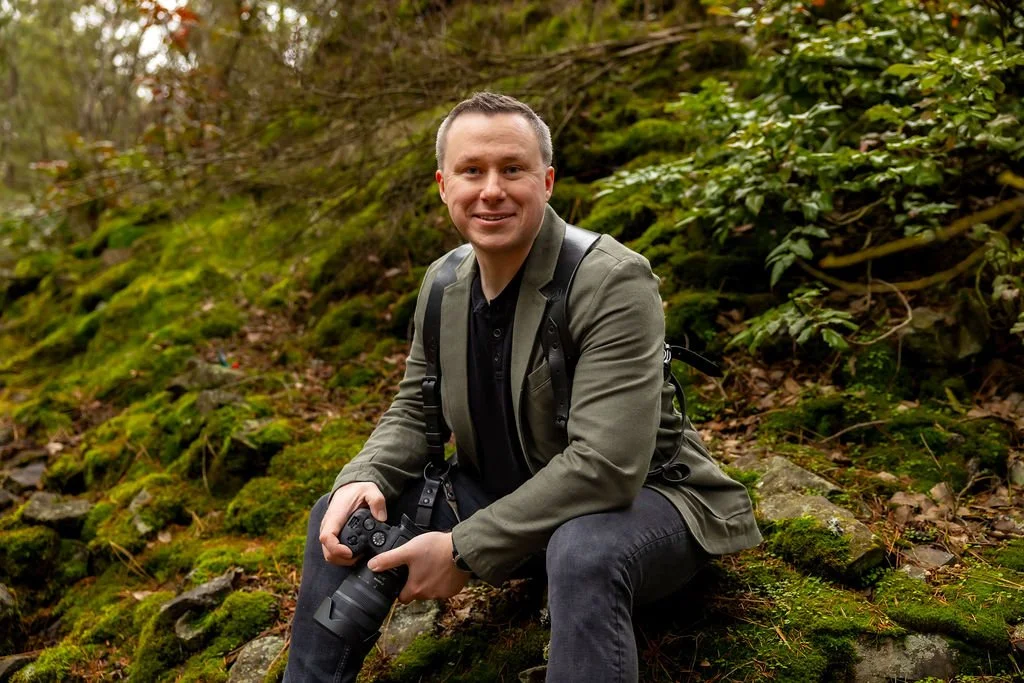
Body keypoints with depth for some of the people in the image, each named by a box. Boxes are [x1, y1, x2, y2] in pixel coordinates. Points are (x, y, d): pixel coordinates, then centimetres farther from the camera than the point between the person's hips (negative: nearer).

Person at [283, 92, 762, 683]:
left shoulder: (614, 282, -24)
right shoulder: (443, 282, -1)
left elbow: (605, 466, -30)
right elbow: (414, 411, 8)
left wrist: (466, 550, -27)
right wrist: (364, 480, -14)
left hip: (634, 499, -6)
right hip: (508, 500, 7)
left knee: (584, 551, -40)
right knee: (343, 518, -1)